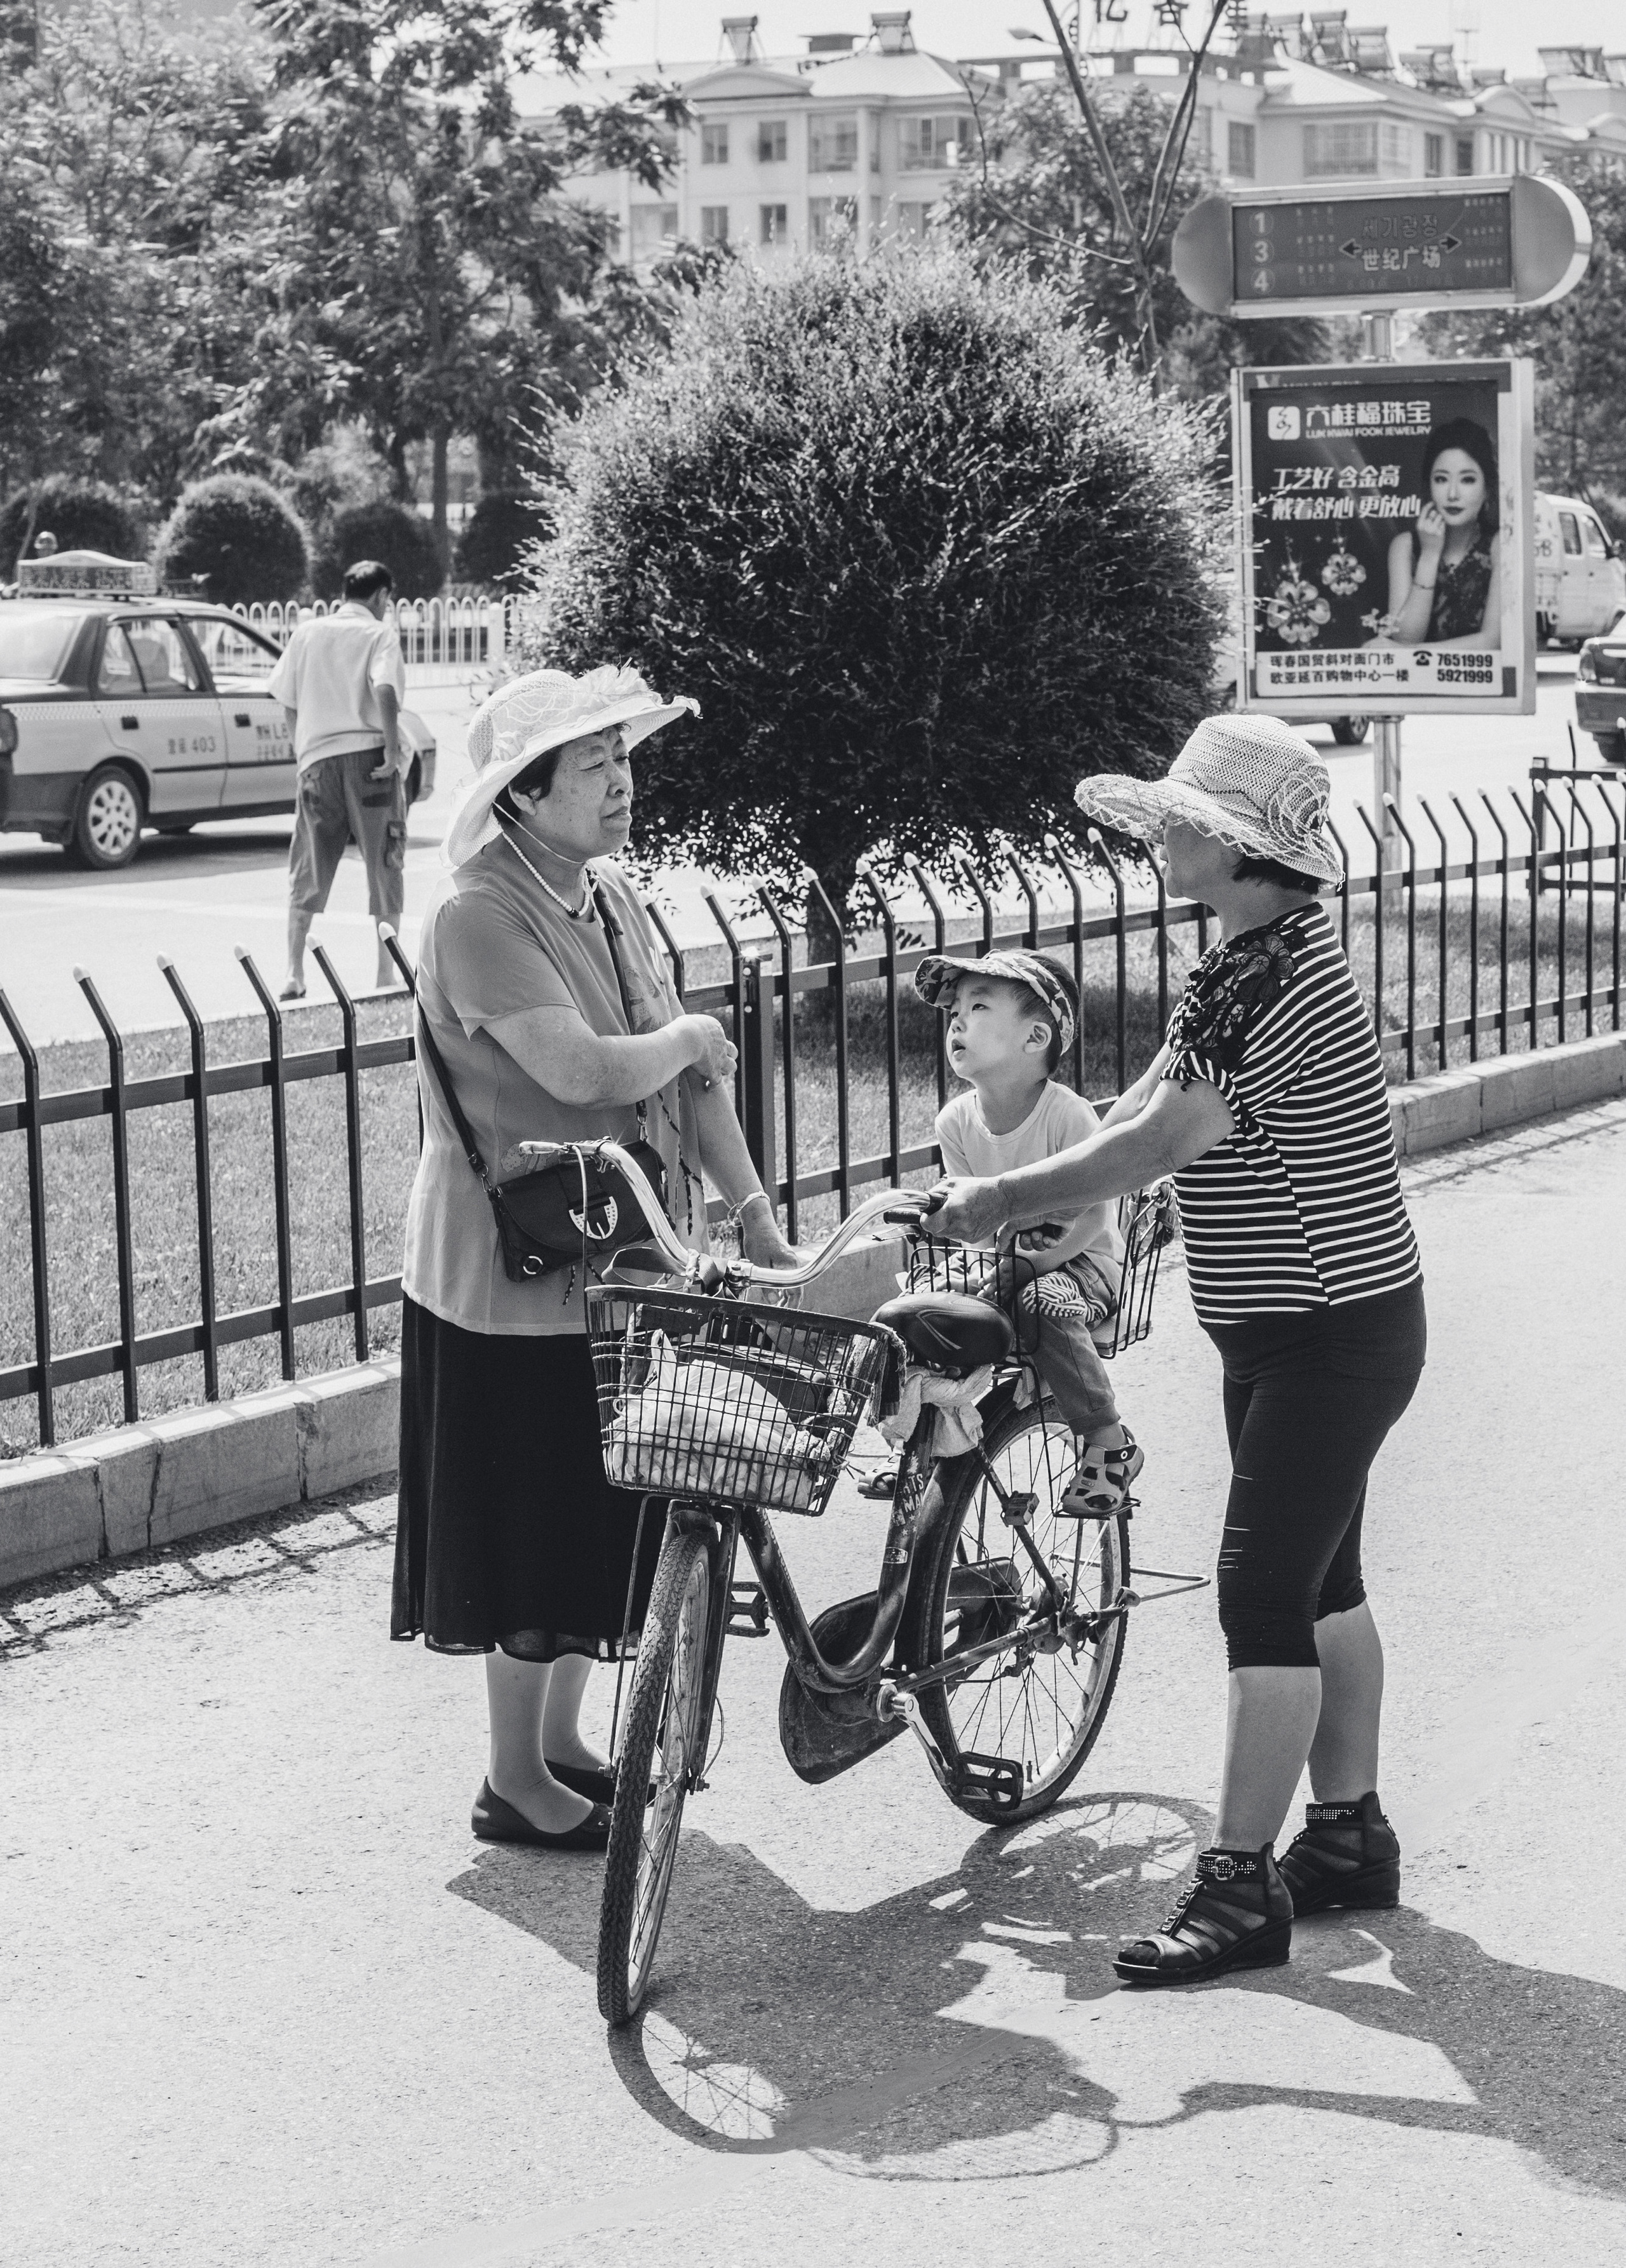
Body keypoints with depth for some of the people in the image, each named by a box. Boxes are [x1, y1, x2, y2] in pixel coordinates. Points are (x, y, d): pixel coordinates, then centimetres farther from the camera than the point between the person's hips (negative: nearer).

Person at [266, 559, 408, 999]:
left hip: (317, 759, 3)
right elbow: (384, 689, -19)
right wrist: (393, 749, -15)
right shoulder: (379, 634, -1)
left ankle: (294, 976, 4)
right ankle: (386, 976, 6)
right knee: (385, 869, 6)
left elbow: (288, 703, 10)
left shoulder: (307, 633, 11)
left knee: (307, 874, 10)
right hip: (369, 755, -3)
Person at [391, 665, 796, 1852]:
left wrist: (756, 1215, 1)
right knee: (533, 1524, 2)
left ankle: (561, 1739, 32)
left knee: (606, 1517, 16)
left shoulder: (611, 896, 7)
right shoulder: (478, 916, -19)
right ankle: (518, 1784, 16)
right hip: (520, 1266, -8)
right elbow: (583, 1070, -29)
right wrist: (690, 1034, -11)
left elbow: (690, 1075, 7)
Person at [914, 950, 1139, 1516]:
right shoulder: (956, 1120, -5)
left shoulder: (1067, 1114, -21)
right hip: (1001, 1261, 5)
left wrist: (1030, 1263, -29)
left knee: (1045, 1305, -39)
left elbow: (1093, 1219, -20)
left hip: (1080, 1258, -5)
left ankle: (1110, 1444, -21)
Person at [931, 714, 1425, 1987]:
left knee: (1264, 1595, -9)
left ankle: (1241, 1888, -4)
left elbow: (1156, 1144, -25)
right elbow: (1150, 1104, 10)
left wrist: (1000, 1204, -17)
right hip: (1303, 1327, 10)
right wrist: (1036, 1213, 1)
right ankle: (1351, 1834, 28)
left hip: (1328, 1334, -10)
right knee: (1322, 1580, 17)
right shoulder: (1275, 949, 10)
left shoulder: (1268, 976, -23)